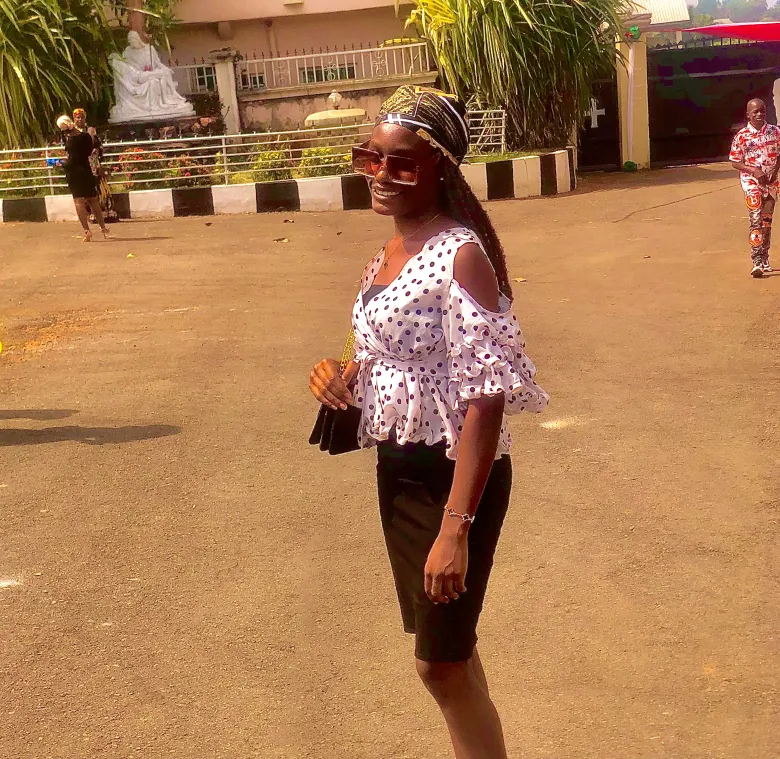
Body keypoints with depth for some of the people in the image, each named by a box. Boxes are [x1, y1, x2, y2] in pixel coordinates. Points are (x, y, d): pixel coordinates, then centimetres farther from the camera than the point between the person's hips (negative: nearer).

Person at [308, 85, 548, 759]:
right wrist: (342, 377, -2)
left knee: (440, 661, 3)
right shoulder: (389, 254, 6)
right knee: (447, 648, 20)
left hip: (455, 474, -8)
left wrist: (457, 527, -27)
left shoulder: (462, 255, -20)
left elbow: (486, 399, -24)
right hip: (398, 469, 8)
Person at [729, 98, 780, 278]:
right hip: (751, 181, -3)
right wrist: (754, 170, -16)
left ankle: (765, 259, 26)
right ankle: (757, 262, -15)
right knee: (756, 220, -13)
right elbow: (735, 162, -3)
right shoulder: (742, 136, -7)